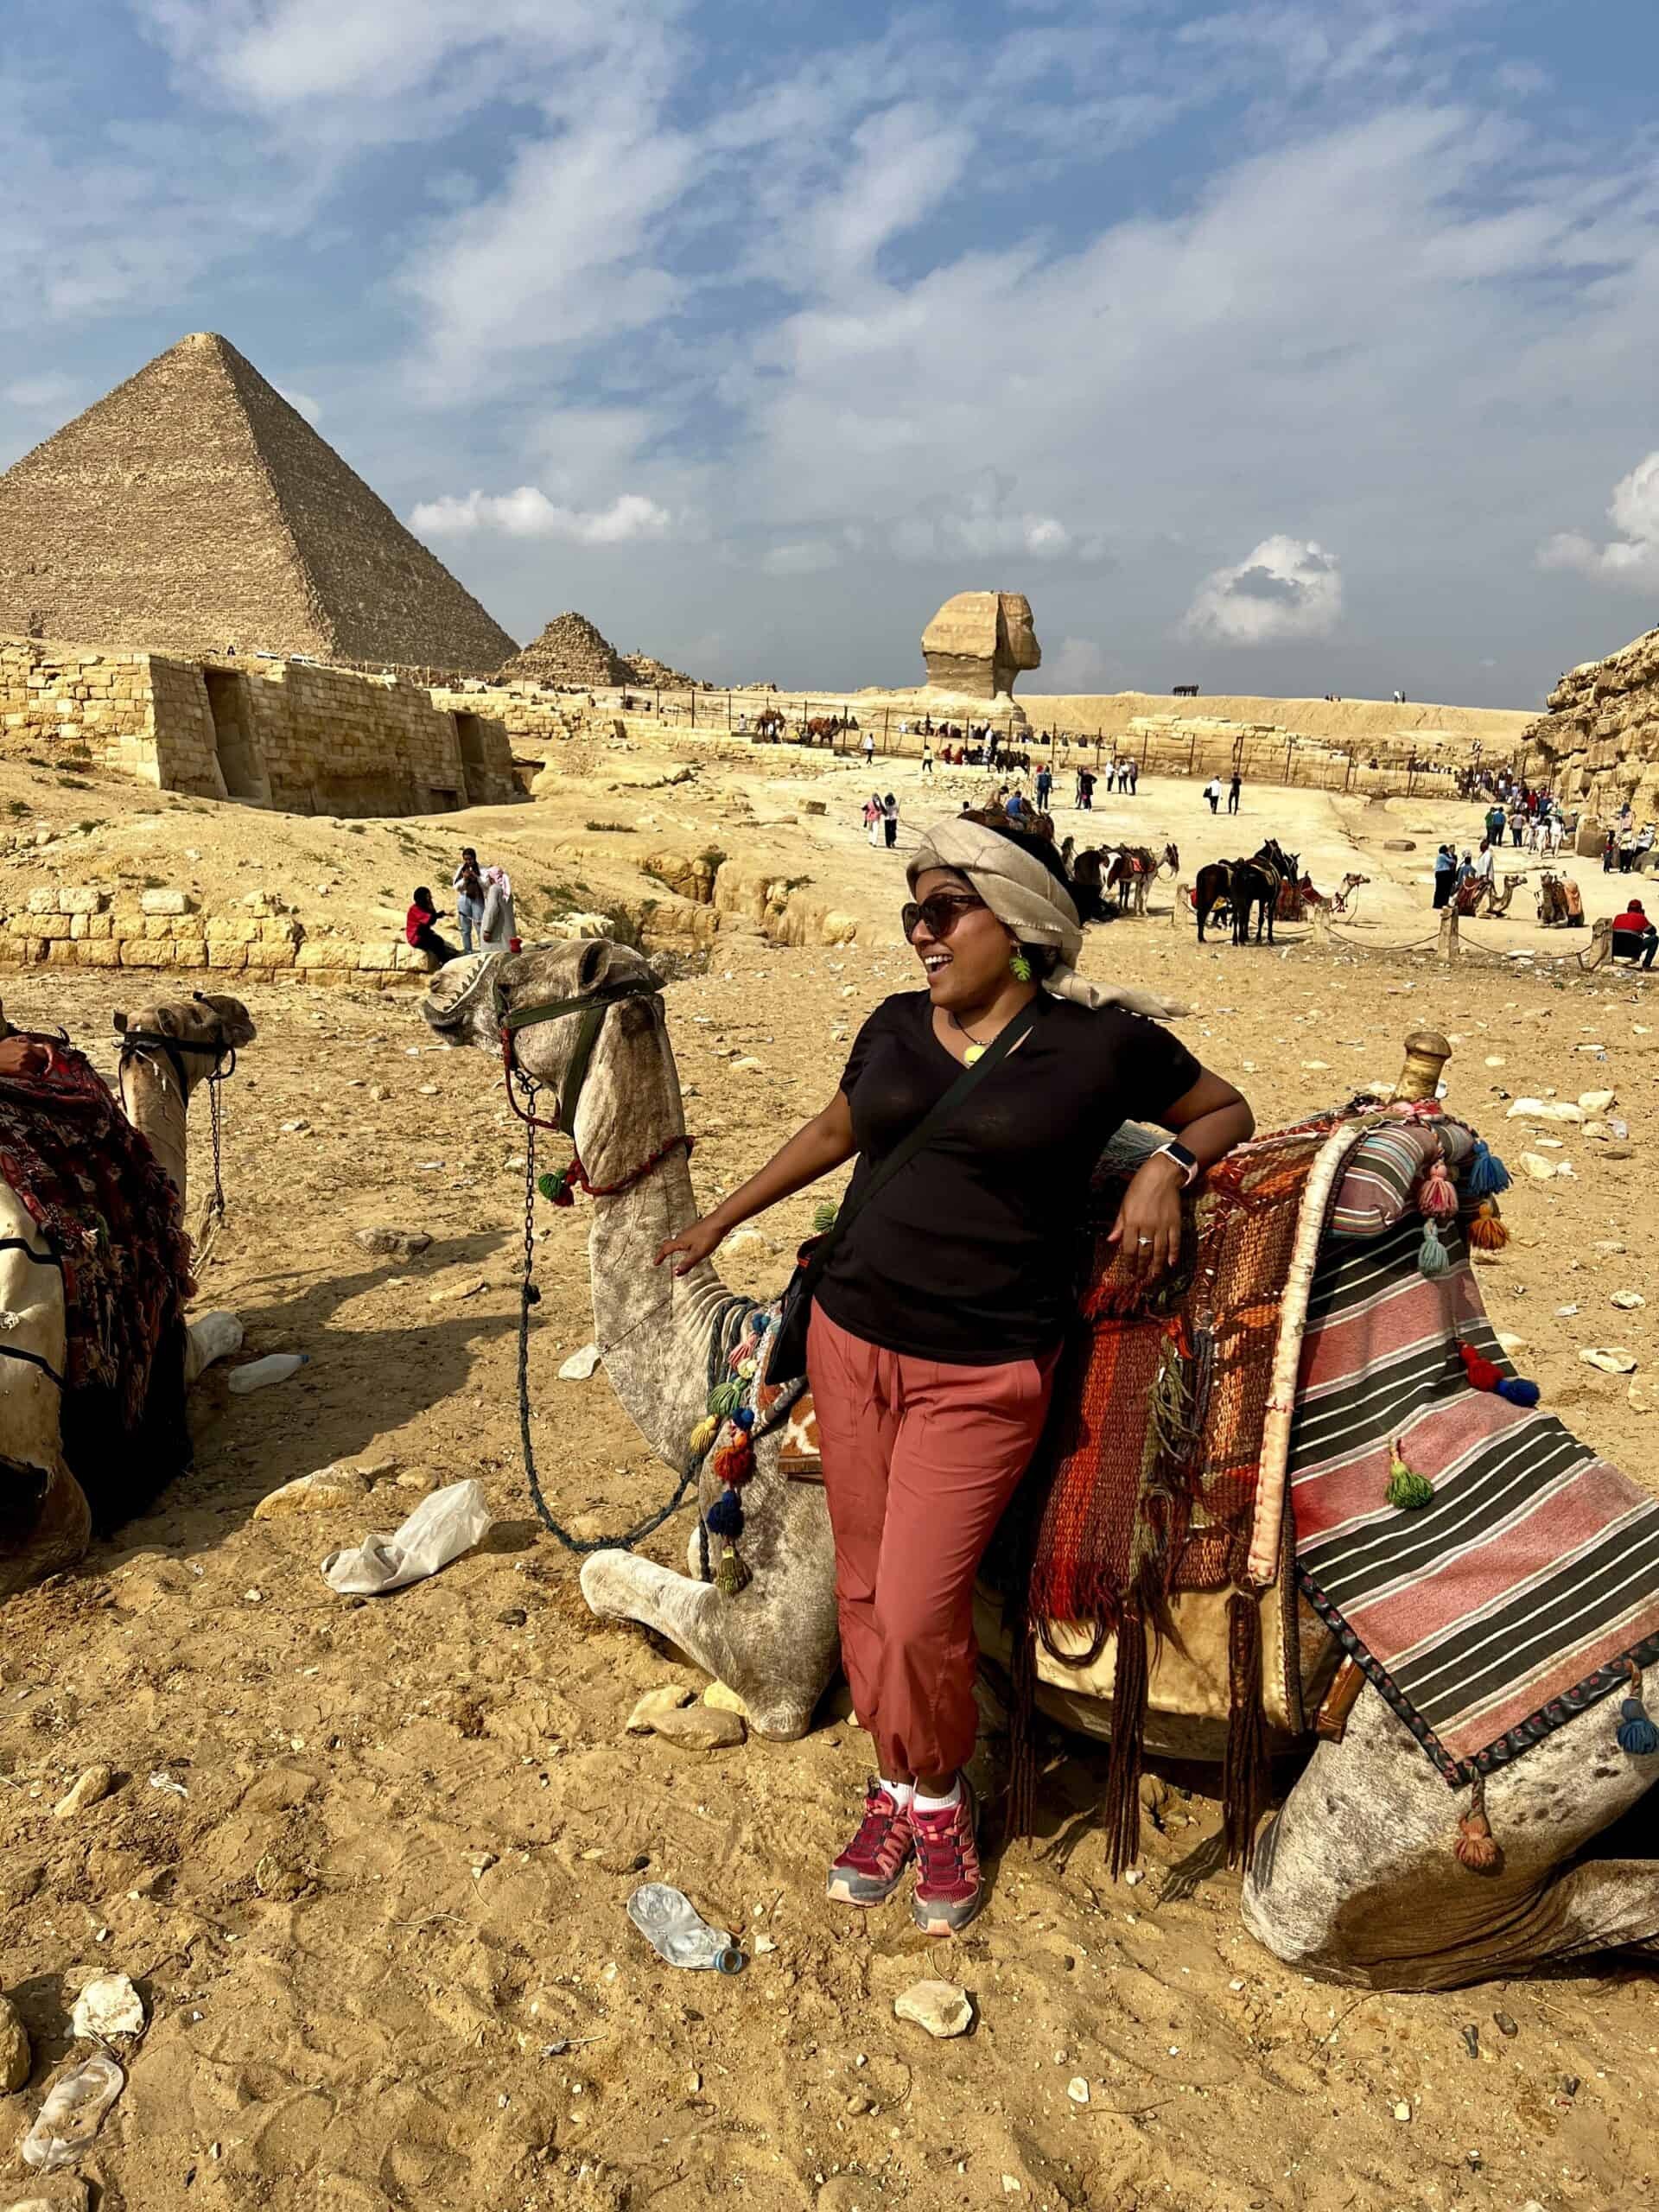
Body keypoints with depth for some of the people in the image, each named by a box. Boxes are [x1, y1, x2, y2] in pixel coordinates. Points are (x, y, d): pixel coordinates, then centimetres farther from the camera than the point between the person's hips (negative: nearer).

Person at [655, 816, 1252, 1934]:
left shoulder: (1103, 1043, -6)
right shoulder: (895, 1027, 6)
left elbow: (1229, 1109, 10)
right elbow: (834, 1132, 23)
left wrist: (1169, 1165, -11)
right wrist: (723, 1218, 29)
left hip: (985, 1369, -4)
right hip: (851, 1337, 5)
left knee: (919, 1608, -4)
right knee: (863, 1589, 13)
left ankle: (940, 1793, 27)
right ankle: (895, 1781, 37)